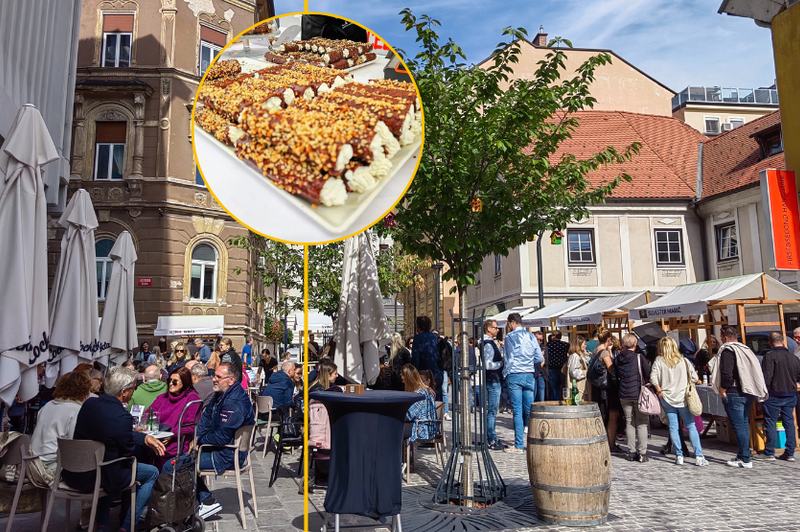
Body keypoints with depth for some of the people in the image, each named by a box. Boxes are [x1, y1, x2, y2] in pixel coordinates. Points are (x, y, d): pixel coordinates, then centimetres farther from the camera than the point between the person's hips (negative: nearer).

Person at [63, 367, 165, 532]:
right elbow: (129, 451, -11)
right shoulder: (122, 417, -27)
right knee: (152, 473, 14)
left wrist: (145, 437, 8)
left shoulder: (89, 403, -4)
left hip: (73, 474, 7)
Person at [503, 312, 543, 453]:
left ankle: (519, 445, 0)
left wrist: (505, 373, 12)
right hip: (529, 375, 4)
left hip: (514, 376, -4)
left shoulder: (509, 337, -4)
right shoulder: (531, 337, 8)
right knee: (529, 410, 9)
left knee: (517, 411, -2)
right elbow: (540, 358, 9)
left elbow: (508, 359, -3)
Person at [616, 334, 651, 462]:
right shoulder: (639, 357, -9)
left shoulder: (618, 358, 2)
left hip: (624, 395, 4)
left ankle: (632, 452, 14)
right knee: (642, 423, 4)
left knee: (629, 423, 11)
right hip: (639, 394, -4)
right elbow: (649, 375, -8)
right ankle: (642, 454, 3)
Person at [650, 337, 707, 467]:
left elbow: (653, 378, -15)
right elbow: (694, 378, -2)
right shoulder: (683, 360, -1)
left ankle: (679, 456, 7)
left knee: (673, 427, 5)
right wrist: (685, 384, 15)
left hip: (667, 398, -1)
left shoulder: (659, 361, -5)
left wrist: (659, 390, -2)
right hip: (683, 397, 1)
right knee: (691, 426, 6)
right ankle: (699, 457, 4)